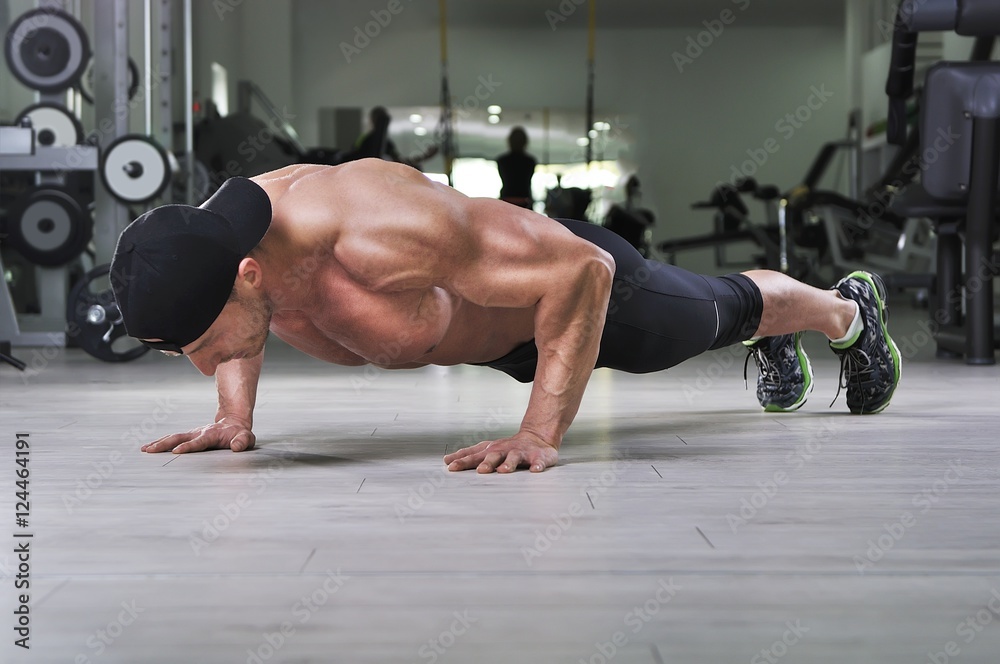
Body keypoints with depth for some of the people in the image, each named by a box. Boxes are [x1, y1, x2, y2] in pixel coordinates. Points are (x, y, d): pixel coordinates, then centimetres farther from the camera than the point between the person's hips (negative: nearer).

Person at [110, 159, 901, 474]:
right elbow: (242, 330, 0)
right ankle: (777, 347, 71)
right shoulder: (218, 244, -28)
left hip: (568, 271, -6)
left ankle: (849, 308, 61)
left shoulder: (378, 234, -51)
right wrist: (233, 415, -14)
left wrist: (541, 434, -46)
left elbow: (581, 268, -44)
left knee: (725, 308, 27)